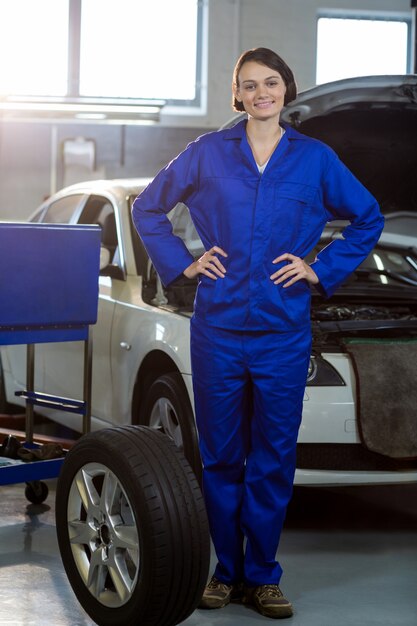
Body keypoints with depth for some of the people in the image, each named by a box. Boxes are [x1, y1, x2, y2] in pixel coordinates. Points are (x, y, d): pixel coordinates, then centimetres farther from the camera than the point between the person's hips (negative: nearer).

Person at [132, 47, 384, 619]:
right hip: (218, 329, 0)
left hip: (283, 332, 0)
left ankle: (262, 576, 14)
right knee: (221, 456, 6)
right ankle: (227, 571, 18)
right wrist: (182, 264, 5)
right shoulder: (208, 153, 6)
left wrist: (321, 270, 5)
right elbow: (148, 208, 15)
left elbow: (368, 219, 15)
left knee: (274, 459, 3)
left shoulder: (315, 159, 6)